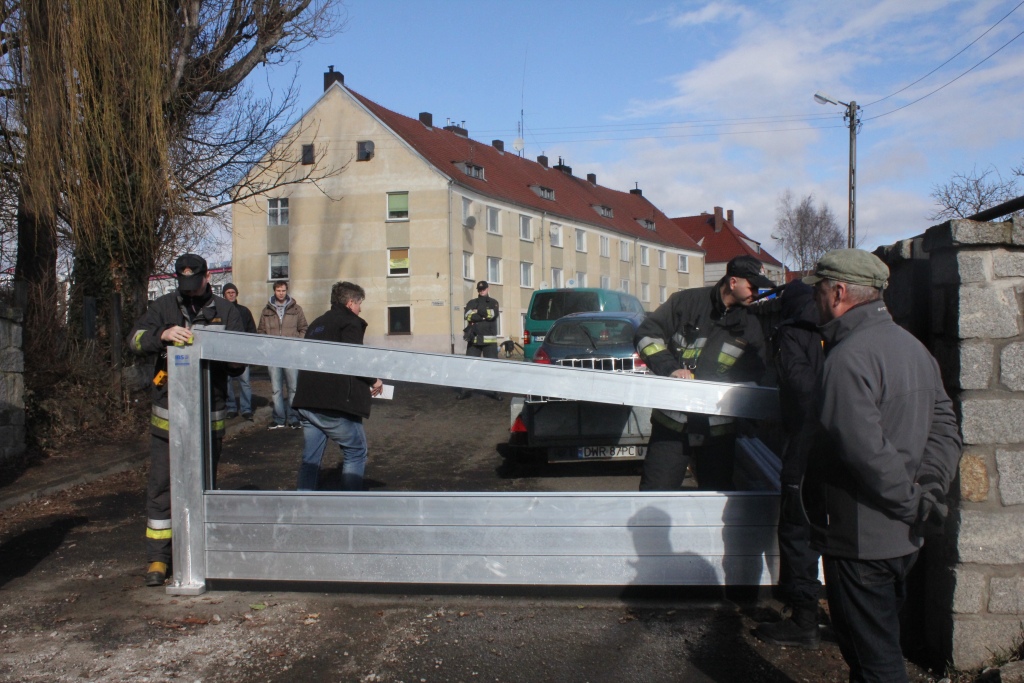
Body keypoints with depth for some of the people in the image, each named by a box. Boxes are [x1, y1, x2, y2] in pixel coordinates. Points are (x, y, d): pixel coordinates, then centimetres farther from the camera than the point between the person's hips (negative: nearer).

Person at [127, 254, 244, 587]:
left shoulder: (226, 311, 5)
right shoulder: (164, 307, 5)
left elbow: (239, 364, 2)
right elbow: (135, 339, -10)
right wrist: (163, 335, -29)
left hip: (209, 413, 0)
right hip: (168, 412, 0)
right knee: (161, 485, 2)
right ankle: (157, 557, 12)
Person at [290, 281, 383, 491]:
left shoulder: (316, 324, 21)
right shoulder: (350, 322, -3)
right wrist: (373, 380, 0)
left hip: (307, 402, 8)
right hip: (334, 405, -7)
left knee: (310, 458, 12)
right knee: (355, 452, 6)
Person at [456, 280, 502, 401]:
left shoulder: (493, 302, 11)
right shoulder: (472, 303, 13)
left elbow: (493, 314, -11)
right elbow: (468, 315, -8)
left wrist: (476, 314, -10)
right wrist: (485, 315, -12)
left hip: (489, 340, -1)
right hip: (474, 339, 1)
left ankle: (493, 390, 6)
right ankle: (466, 390, 3)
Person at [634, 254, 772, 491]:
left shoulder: (751, 327, 9)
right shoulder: (686, 302, -3)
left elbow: (755, 375, 8)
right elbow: (646, 335, -5)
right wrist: (670, 368, -19)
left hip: (718, 428, 4)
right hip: (672, 420, -3)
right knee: (655, 491, -1)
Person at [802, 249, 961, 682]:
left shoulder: (848, 357, -20)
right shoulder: (912, 346, 10)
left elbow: (864, 448, -27)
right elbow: (943, 425, 10)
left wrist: (913, 503, -16)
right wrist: (929, 489, 0)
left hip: (861, 538, -9)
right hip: (903, 537, 9)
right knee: (882, 642, 22)